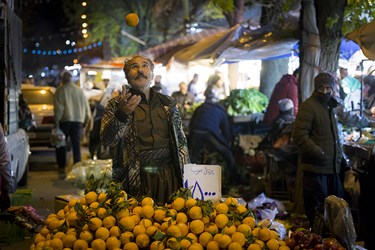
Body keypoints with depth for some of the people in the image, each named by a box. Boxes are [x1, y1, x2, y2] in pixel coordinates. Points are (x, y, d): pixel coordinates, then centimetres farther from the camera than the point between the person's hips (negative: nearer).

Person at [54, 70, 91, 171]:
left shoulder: (60, 90, -3)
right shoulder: (79, 91, 11)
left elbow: (59, 107, -11)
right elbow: (86, 107, 13)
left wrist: (56, 121, -9)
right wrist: (86, 120, 21)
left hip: (65, 120, -3)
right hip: (78, 120, 4)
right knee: (76, 144, 7)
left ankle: (61, 165, 8)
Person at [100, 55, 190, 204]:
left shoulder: (168, 103, 13)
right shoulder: (116, 105, 4)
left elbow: (181, 141, 16)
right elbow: (107, 140, -10)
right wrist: (121, 114, -26)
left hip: (169, 176, 3)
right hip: (135, 179, -2)